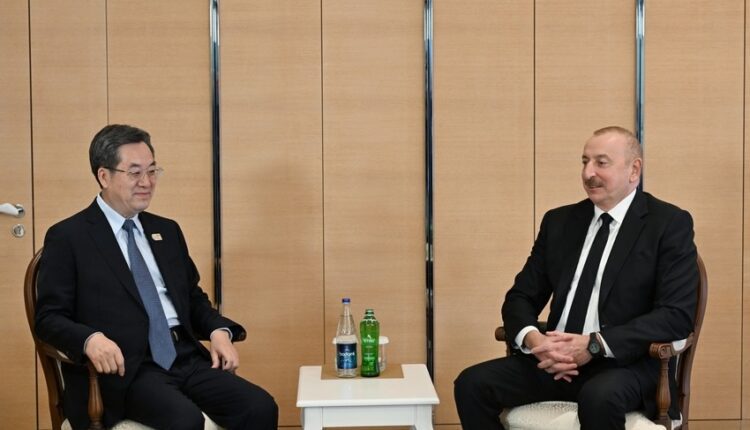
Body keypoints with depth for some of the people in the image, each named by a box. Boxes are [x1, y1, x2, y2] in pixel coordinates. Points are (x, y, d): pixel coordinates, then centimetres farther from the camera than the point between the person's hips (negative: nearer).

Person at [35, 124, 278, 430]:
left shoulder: (167, 231, 21)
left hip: (186, 358, 6)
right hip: (126, 369, -5)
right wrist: (91, 339, -23)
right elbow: (49, 318, -2)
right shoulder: (68, 237, 3)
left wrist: (219, 331, 3)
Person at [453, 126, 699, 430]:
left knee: (599, 397, -38)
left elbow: (677, 315, -11)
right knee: (472, 383, -18)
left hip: (627, 362, -5)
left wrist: (595, 345, -20)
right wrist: (534, 339, -12)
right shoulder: (559, 221, 13)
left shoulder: (670, 224, -1)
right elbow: (521, 297, 12)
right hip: (555, 359, 5)